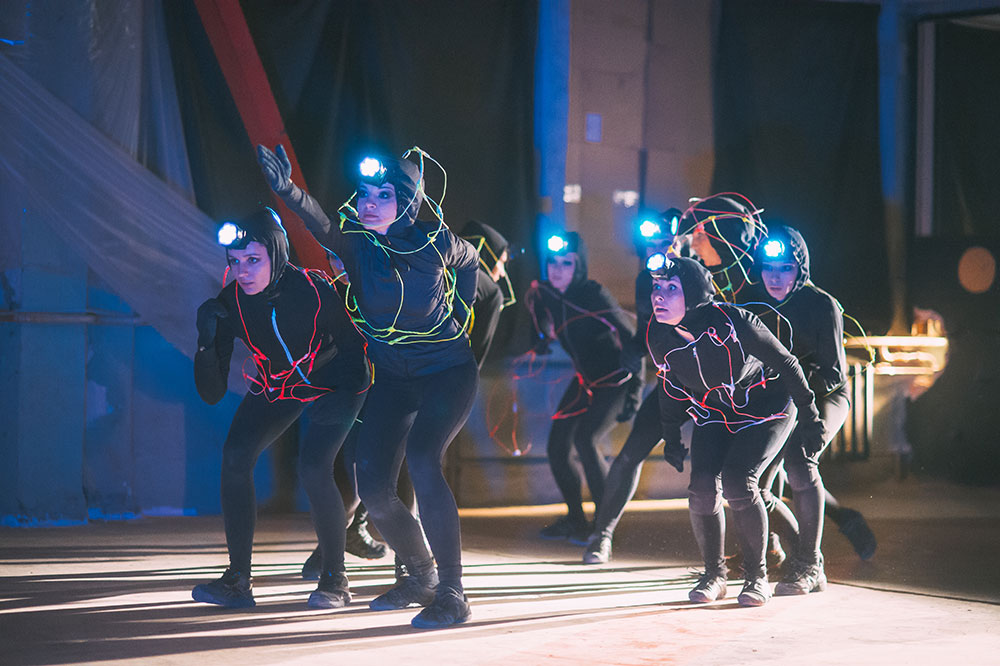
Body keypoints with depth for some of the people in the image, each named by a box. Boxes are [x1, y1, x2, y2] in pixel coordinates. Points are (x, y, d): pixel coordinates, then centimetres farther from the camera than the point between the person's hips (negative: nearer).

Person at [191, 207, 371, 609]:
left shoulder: (315, 290, -32)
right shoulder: (230, 303, -22)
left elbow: (353, 350, -16)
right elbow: (212, 394, -20)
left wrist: (338, 409, -27)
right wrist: (207, 342, -35)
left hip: (334, 384, -4)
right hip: (275, 387, 4)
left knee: (313, 469, -23)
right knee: (235, 457, -17)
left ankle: (335, 579, -3)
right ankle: (238, 580, -9)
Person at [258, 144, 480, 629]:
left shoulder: (434, 241, -15)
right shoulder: (356, 243, -13)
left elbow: (470, 261, 9)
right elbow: (322, 227, -37)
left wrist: (460, 314, 6)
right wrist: (288, 191, -56)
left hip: (448, 373, -4)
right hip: (393, 379, 4)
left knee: (421, 459, -28)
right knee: (373, 487, -2)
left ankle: (452, 592, -19)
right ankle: (420, 576, 26)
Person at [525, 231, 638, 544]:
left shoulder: (594, 295, -24)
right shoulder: (545, 294, -6)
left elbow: (631, 339, -19)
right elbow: (544, 336, 9)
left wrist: (634, 391, -20)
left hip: (616, 380, -7)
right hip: (586, 379, 7)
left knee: (585, 440, -23)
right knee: (557, 446, 1)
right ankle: (575, 519, 20)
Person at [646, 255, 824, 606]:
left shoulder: (733, 322, -32)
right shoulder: (659, 336, -16)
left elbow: (786, 363, -18)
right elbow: (670, 383, 6)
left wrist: (810, 419, -11)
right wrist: (671, 436, 11)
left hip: (766, 408, -5)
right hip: (713, 414, 5)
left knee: (737, 483, -22)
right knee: (702, 488, -15)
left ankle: (756, 575, -3)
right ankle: (714, 574, 8)